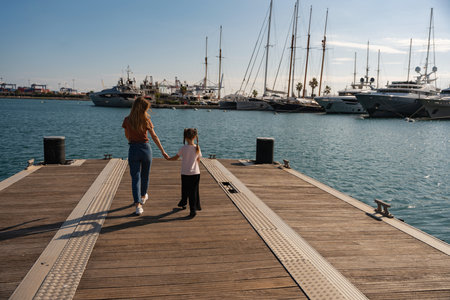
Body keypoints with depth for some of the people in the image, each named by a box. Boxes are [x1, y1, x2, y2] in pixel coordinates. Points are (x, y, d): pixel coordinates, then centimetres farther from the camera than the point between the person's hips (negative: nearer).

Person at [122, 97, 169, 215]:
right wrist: (163, 152, -2)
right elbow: (154, 137, -7)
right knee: (145, 175, 20)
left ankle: (138, 205, -8)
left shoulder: (127, 120, -5)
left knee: (135, 177, 1)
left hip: (133, 149, 0)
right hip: (145, 148, 0)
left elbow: (127, 136, 9)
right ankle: (143, 196, 41)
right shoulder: (146, 120, -9)